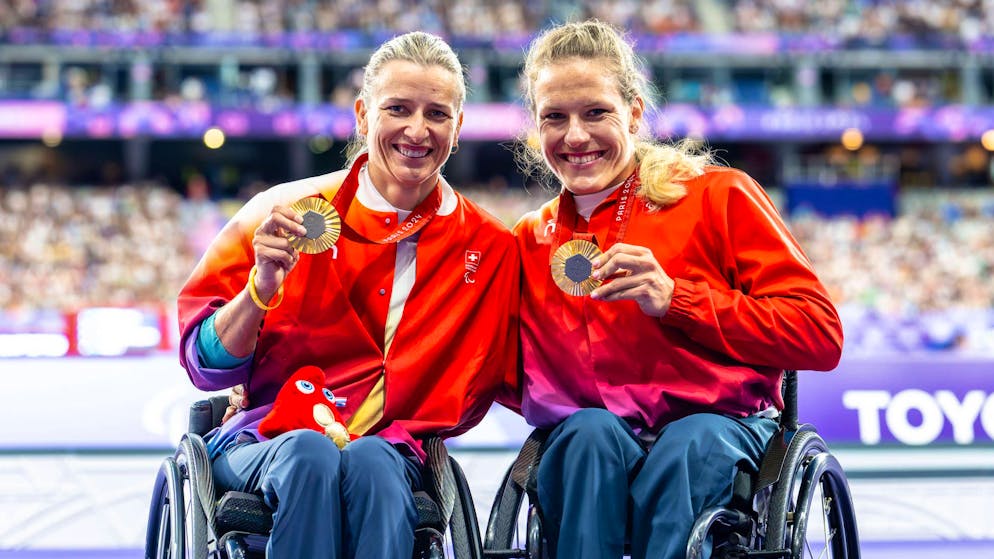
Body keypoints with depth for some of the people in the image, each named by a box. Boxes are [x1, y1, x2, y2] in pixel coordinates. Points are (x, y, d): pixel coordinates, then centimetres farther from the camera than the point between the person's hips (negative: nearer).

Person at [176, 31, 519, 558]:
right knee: (310, 454, -35)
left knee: (369, 462, -35)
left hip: (387, 450, 0)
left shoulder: (488, 247, 7)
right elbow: (207, 366, 0)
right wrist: (262, 286, -16)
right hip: (264, 442, 0)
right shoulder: (288, 213, 1)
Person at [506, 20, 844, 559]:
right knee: (591, 429, -32)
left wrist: (674, 300, -10)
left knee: (687, 445, -36)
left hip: (720, 428, -2)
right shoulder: (531, 240, 18)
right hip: (583, 451, 2)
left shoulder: (718, 197, 7)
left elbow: (820, 337, -1)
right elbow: (511, 379, 20)